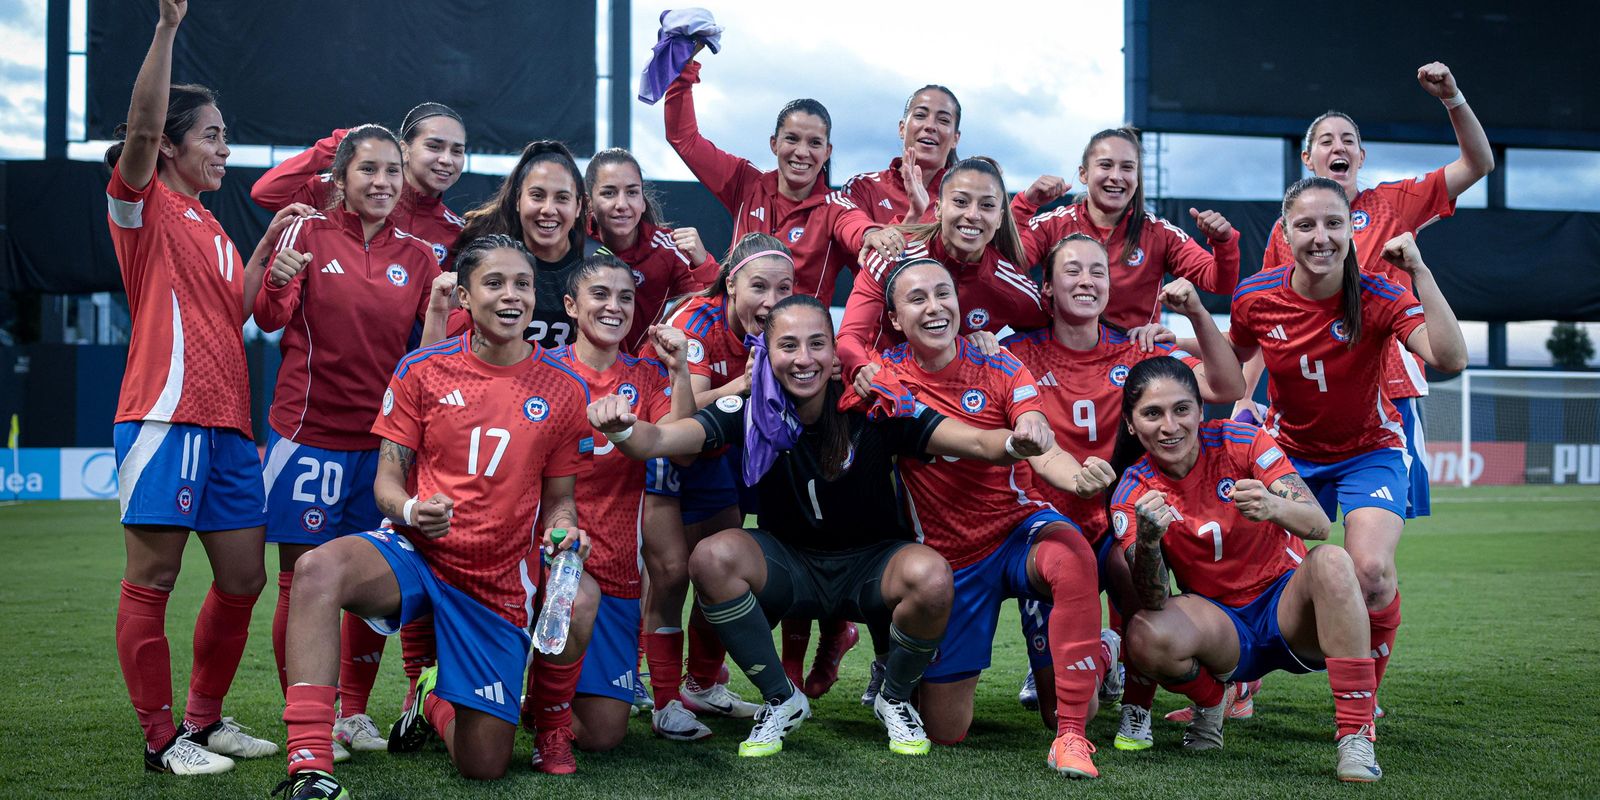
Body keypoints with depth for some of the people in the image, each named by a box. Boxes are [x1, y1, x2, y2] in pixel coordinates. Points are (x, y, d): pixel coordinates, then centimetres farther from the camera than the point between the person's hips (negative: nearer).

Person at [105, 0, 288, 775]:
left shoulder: (210, 226, 22)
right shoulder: (143, 203, 0)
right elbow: (141, 124, -18)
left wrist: (266, 247, 9)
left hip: (226, 423, 8)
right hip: (165, 415, -8)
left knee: (242, 578, 10)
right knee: (151, 579, -3)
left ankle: (204, 720, 23)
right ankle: (160, 739, 5)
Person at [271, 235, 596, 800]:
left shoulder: (565, 390, 0)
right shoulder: (421, 371, -2)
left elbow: (557, 500, 8)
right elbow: (387, 480, 0)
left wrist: (564, 532, -15)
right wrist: (410, 510, -23)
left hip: (500, 584, 1)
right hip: (415, 553, -1)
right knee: (318, 569, -36)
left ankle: (435, 702, 38)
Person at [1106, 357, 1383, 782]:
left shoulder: (1240, 441, -11)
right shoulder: (1133, 493, -8)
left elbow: (1320, 524, -20)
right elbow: (1152, 601, -19)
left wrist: (1273, 507, -43)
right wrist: (1147, 539, -39)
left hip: (1287, 605, -1)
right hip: (1222, 626, 1)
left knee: (1331, 560, -32)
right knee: (1145, 636, -30)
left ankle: (1356, 734, -29)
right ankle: (1211, 702, 5)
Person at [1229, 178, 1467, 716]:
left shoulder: (1377, 297, -21)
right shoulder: (1255, 298, -13)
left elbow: (1451, 359, -37)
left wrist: (1419, 270, -39)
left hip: (1367, 452, -2)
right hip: (1289, 453, 2)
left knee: (1372, 571, -24)